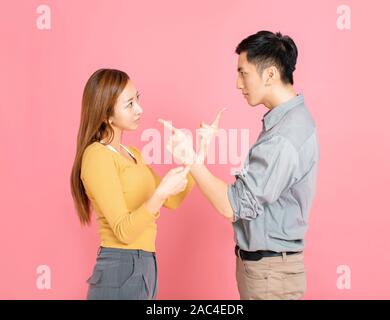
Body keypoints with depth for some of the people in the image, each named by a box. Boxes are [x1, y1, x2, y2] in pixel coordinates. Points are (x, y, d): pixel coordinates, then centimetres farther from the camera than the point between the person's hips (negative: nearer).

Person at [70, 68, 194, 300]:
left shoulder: (132, 153, 12)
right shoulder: (97, 156, -15)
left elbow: (172, 200, 9)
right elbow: (124, 231, -21)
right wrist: (161, 193, -32)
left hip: (144, 265, 8)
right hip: (121, 269, -8)